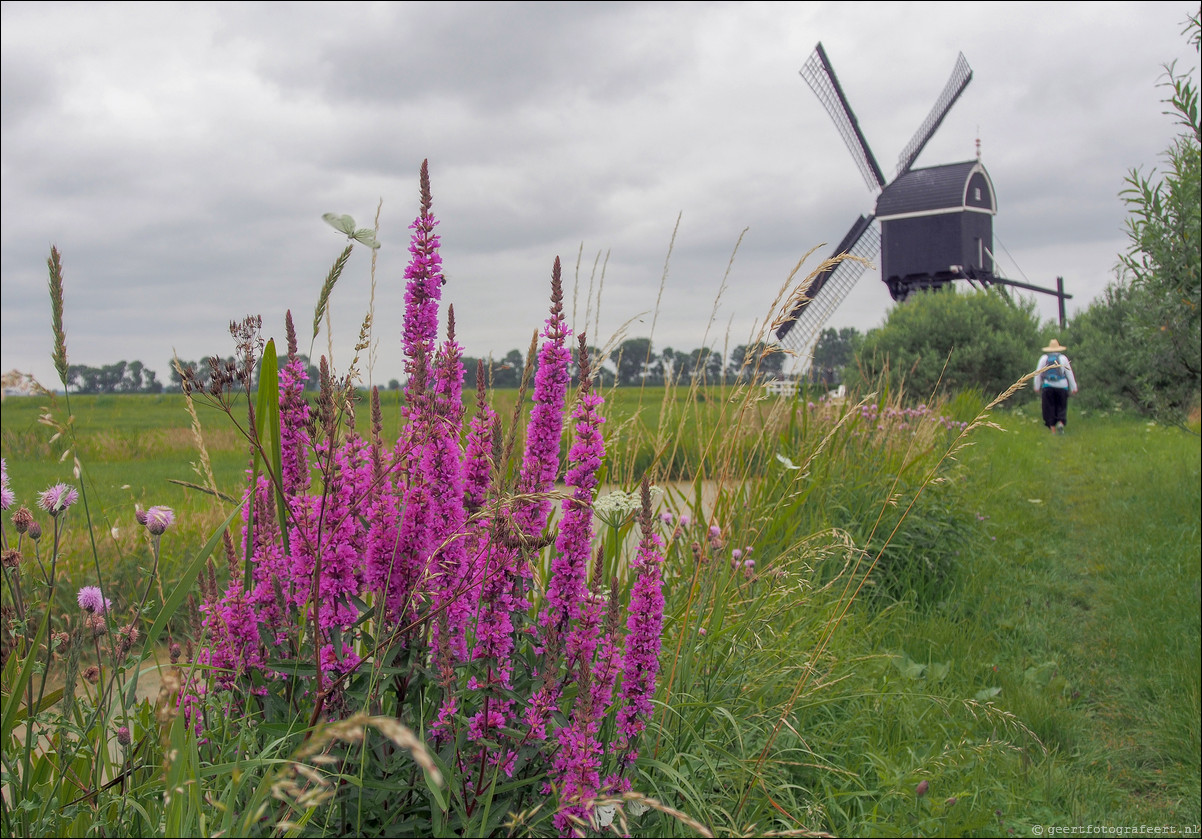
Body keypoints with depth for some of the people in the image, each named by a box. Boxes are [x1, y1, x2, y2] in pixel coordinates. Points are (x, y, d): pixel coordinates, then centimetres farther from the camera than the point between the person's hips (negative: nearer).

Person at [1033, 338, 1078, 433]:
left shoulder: (1044, 358, 5)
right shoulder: (1063, 358, 2)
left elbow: (1038, 373, 5)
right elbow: (1069, 373, 5)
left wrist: (1037, 386, 13)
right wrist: (1073, 387, 10)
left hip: (1047, 386, 1)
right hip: (1062, 386, -1)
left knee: (1049, 408, 4)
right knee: (1061, 407, 8)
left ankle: (1053, 429, 1)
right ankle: (1060, 423, -16)